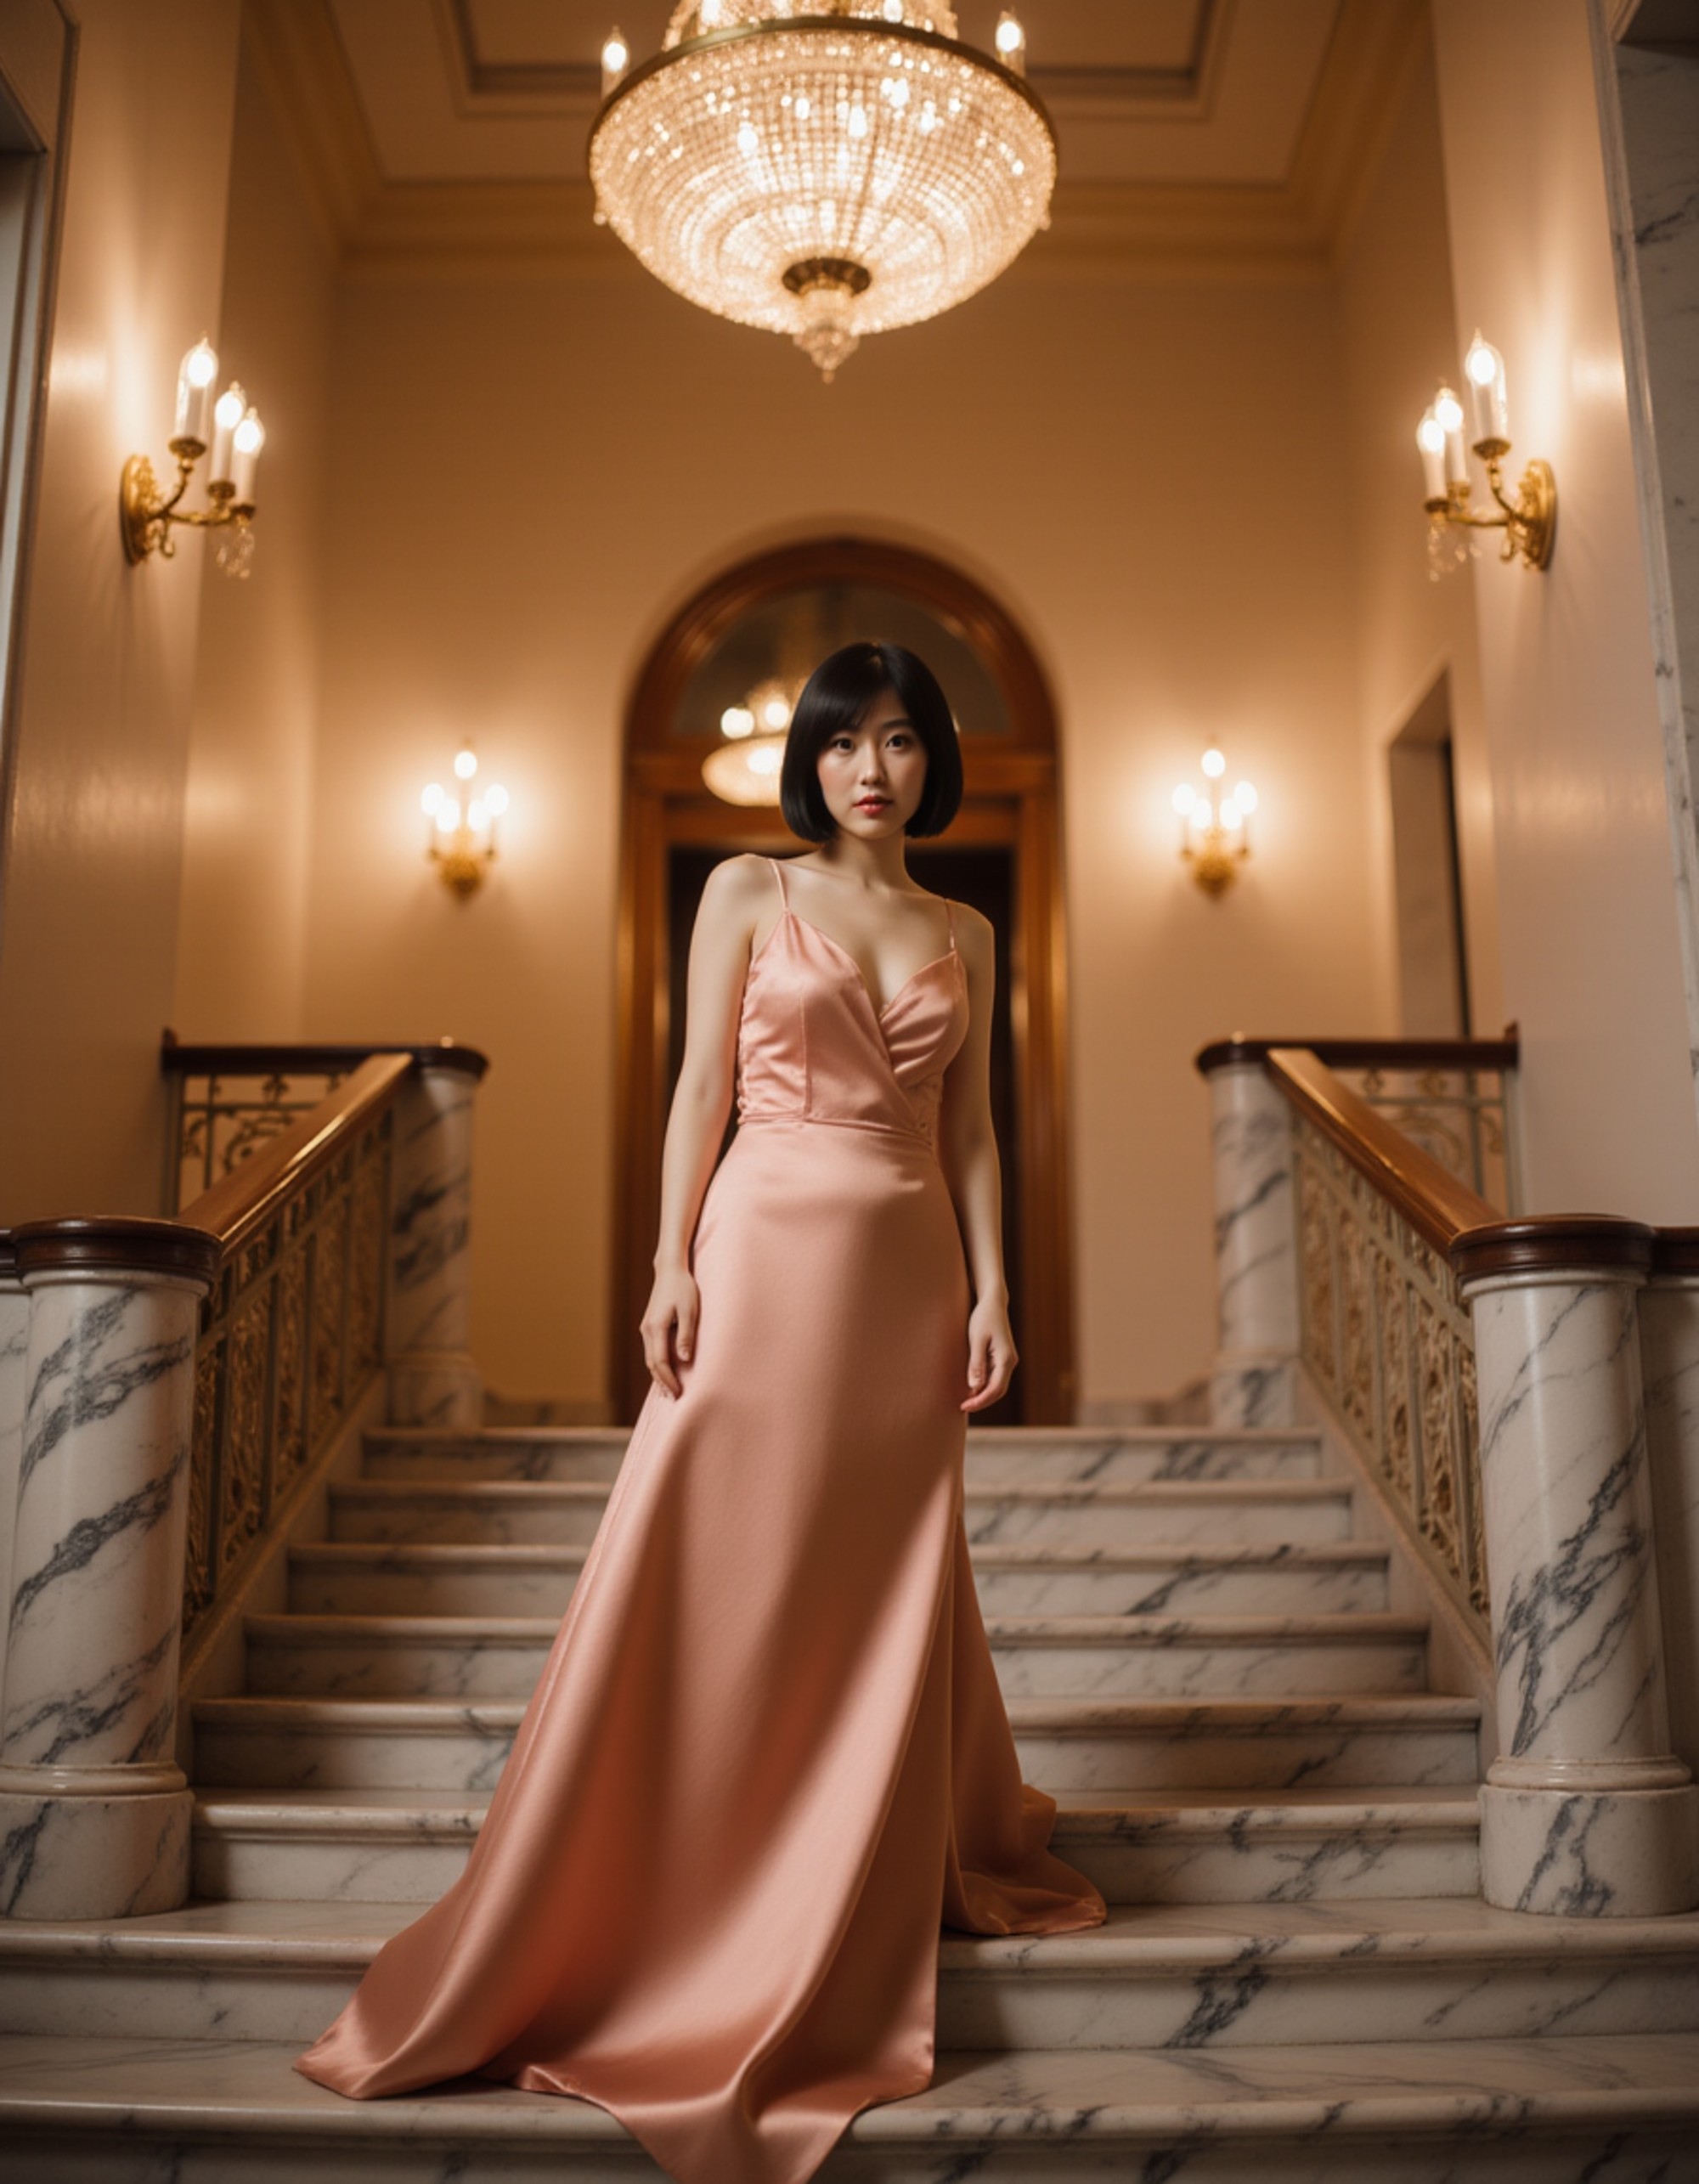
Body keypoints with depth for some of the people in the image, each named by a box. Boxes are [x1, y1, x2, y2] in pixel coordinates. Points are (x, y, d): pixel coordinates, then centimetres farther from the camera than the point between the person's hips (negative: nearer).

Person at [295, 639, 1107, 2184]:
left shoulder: (964, 935, 13)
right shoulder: (748, 893, 5)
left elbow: (970, 1129, 12)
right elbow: (701, 1089, 0)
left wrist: (993, 1292, 2)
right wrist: (672, 1266, -8)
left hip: (910, 1272, 3)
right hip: (769, 1249, -3)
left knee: (884, 1582, 7)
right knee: (718, 1569, -3)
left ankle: (859, 1910, 23)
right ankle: (618, 1923, 11)